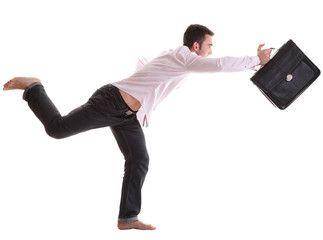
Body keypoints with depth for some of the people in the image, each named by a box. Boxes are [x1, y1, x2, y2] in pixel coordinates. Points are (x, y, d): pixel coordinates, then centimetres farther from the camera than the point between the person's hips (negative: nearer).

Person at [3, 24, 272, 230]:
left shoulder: (170, 56, 17)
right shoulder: (184, 57, -12)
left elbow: (141, 62, 35)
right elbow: (220, 64, -24)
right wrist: (256, 59, -16)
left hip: (128, 116, 10)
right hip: (112, 101, -10)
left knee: (139, 162, 6)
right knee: (57, 128, -13)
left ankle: (127, 218, 12)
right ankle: (33, 88, 9)